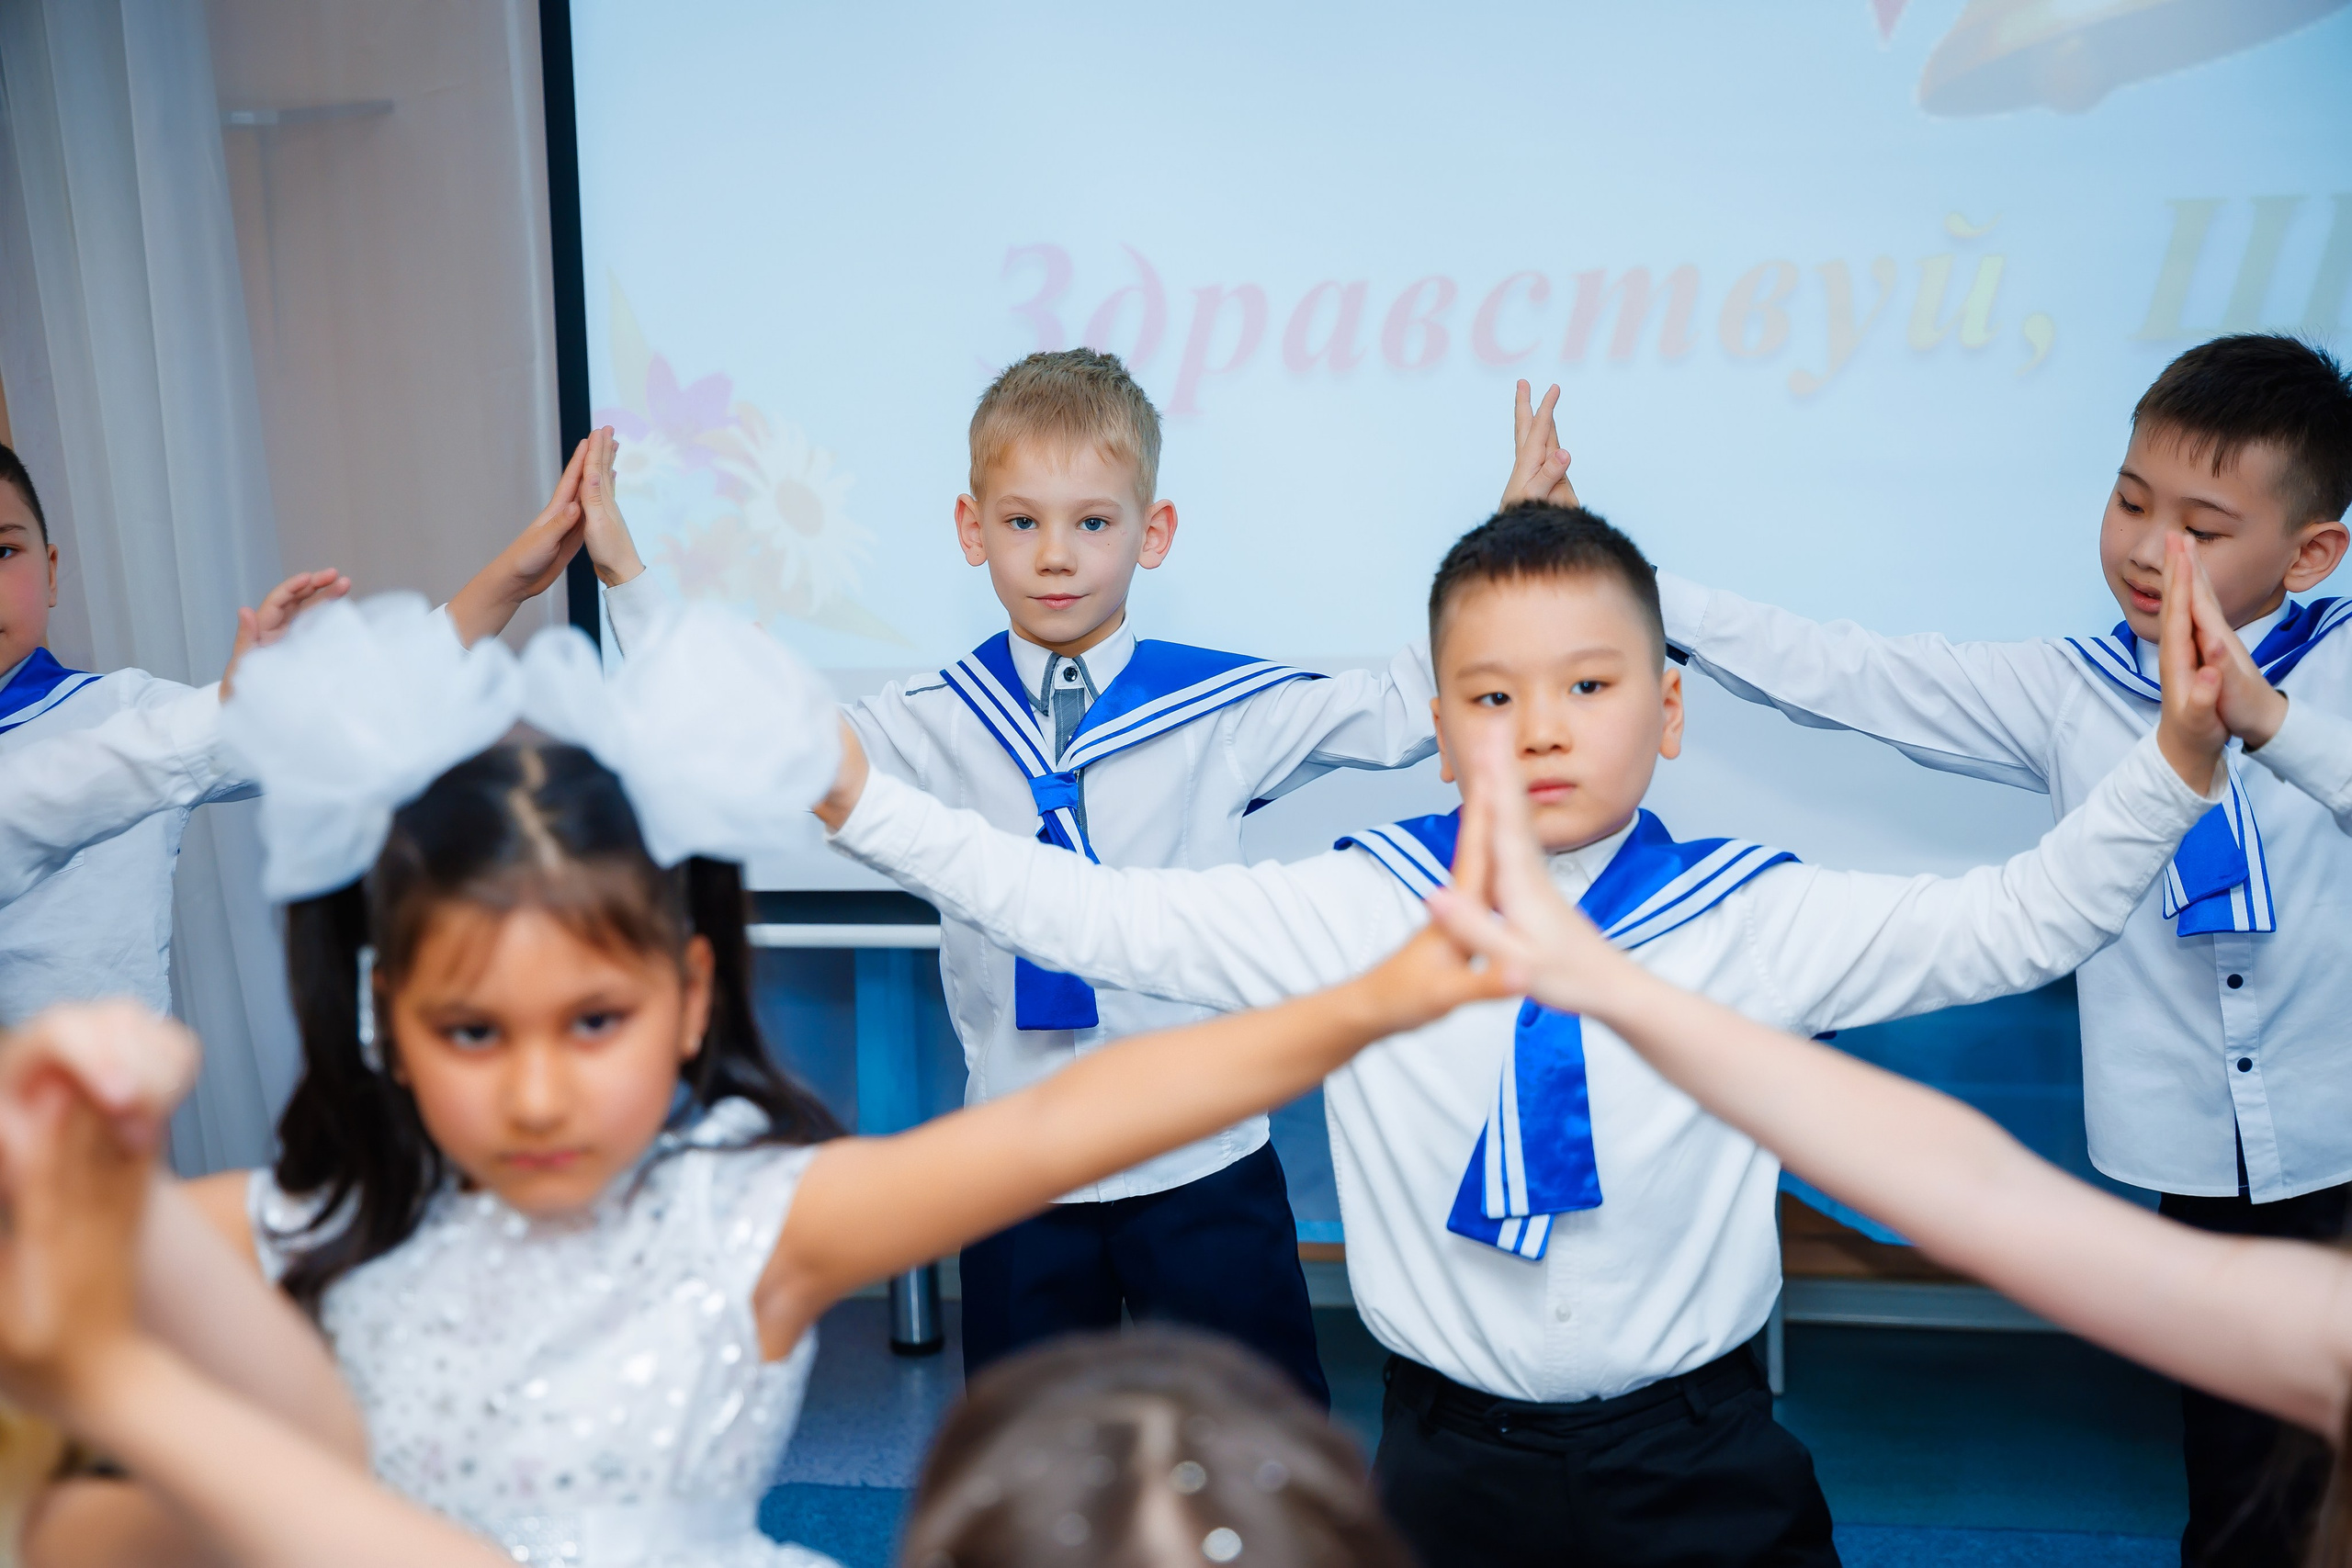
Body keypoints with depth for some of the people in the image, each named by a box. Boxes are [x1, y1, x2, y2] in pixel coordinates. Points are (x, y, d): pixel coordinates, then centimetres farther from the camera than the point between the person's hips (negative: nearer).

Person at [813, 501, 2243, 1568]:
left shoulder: (1760, 920, -6)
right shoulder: (1351, 911, -6)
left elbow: (2023, 923, -7)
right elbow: (1095, 917, -6)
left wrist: (2176, 766, -21)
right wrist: (860, 801, -12)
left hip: (1697, 1453, 0)